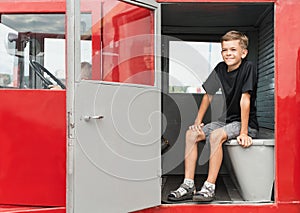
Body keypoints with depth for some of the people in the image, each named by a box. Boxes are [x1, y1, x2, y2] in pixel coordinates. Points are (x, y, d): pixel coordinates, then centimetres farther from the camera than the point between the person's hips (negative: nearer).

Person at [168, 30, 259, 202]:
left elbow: (245, 100, -21)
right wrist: (198, 121, 3)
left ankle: (210, 187, -27)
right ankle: (188, 185, -11)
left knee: (216, 135, -32)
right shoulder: (220, 69, 4)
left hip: (247, 123, -7)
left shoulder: (248, 68, -14)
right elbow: (208, 95, 11)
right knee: (191, 134, -8)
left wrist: (243, 133, -24)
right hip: (227, 120, 7)